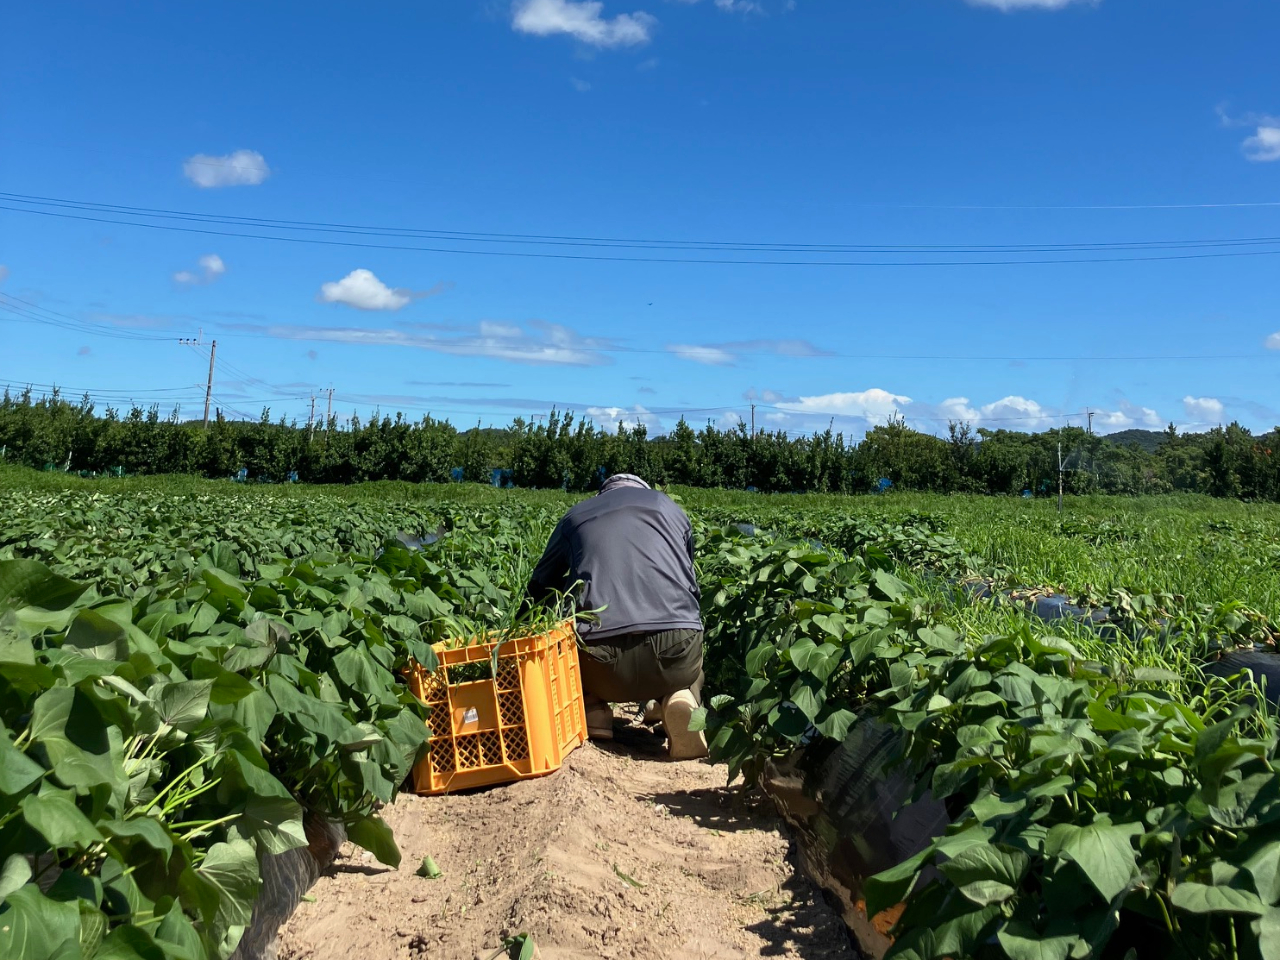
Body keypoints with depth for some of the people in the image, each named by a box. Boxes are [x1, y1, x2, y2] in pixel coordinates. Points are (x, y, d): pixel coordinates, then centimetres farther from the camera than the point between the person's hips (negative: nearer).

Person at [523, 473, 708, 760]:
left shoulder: (575, 517, 22)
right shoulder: (668, 506, 24)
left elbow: (538, 594, 25)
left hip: (603, 656, 0)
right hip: (677, 648, 0)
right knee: (690, 668, 36)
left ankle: (594, 709, 6)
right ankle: (678, 700, 1)